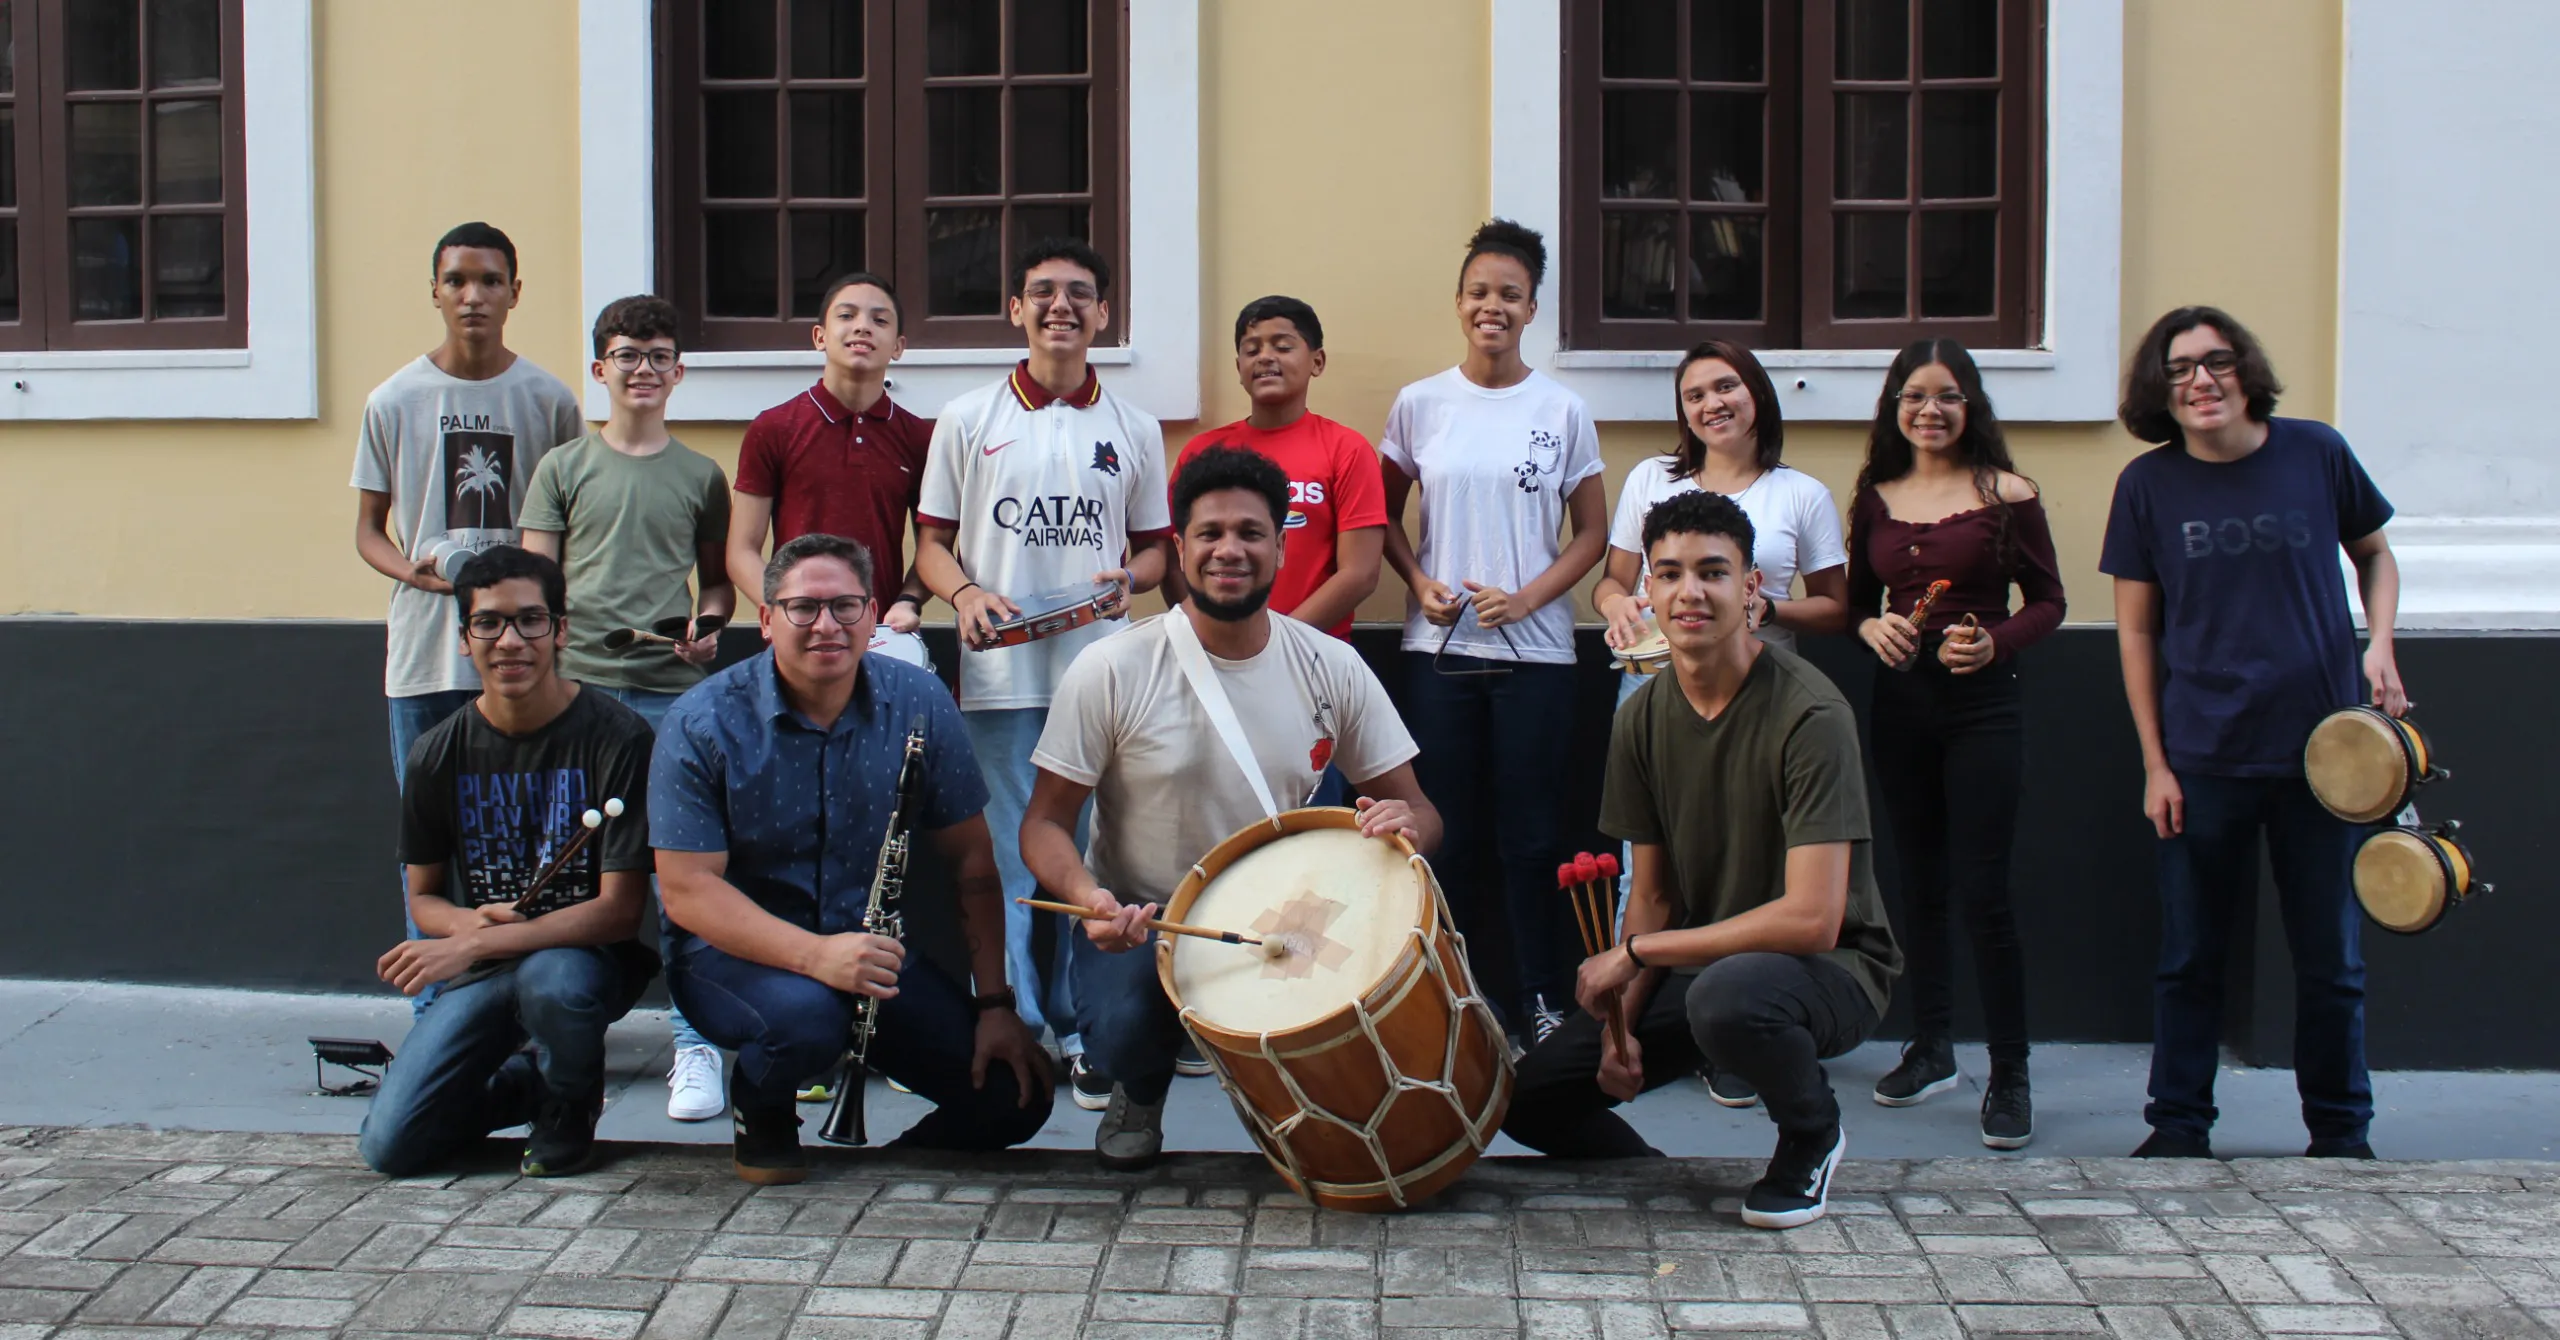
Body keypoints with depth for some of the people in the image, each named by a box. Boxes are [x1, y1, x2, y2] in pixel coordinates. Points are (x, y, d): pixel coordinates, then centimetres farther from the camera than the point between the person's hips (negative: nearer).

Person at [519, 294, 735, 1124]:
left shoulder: (700, 476, 13)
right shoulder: (563, 468, 11)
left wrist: (707, 622, -1)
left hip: (674, 692, 0)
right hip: (578, 688, 0)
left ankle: (695, 1050, 0)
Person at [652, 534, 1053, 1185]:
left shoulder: (918, 703, -3)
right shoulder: (704, 724, -13)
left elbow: (972, 862, 0)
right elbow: (687, 889, -18)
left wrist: (995, 1003, -8)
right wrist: (814, 955, -32)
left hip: (876, 950, 3)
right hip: (737, 948, -3)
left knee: (1017, 1096, -15)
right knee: (804, 1015, -37)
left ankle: (901, 1162, 16)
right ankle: (761, 1119, -2)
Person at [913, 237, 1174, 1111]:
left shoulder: (1134, 431, 11)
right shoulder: (967, 422, 8)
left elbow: (1156, 546, 16)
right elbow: (932, 541, 9)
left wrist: (1129, 578, -6)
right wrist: (965, 594, -11)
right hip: (1000, 674, -1)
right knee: (1007, 863, -2)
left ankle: (1076, 1031, 12)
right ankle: (1012, 1032, 6)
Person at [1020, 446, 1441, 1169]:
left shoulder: (1333, 668, -4)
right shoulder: (1111, 672, -12)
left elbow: (1414, 806, 2)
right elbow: (1046, 822, -8)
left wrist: (1402, 824, -24)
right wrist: (1089, 896, -30)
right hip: (1139, 921, -2)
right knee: (1121, 1028, -33)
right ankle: (1141, 1094, 9)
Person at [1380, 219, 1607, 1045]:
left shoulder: (1562, 412, 0)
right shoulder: (1419, 405, 4)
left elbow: (1591, 533, 3)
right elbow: (1386, 516, 12)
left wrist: (1525, 598, -10)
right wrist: (1419, 582, -6)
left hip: (1534, 651, -1)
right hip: (1439, 648, 1)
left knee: (1530, 834, 2)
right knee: (1444, 830, 6)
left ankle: (1542, 999, 12)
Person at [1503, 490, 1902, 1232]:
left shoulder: (1809, 715, -22)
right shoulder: (1643, 717, -1)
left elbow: (1811, 919, -28)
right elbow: (1654, 893, 6)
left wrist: (1635, 954, -20)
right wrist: (1621, 1017, -12)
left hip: (1830, 967, -6)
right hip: (1697, 962, 6)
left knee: (1726, 994, -39)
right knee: (1531, 1094, -7)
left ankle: (1812, 1135, -7)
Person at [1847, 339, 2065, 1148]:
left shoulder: (2006, 496, -4)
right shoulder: (1875, 500, 7)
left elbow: (2048, 601, 0)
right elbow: (1857, 597, 15)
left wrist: (1994, 643, -17)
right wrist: (1872, 628, -6)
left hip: (1983, 706, -4)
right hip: (1901, 706, 4)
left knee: (1982, 892, -8)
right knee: (1920, 885, 13)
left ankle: (2010, 1077, 1)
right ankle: (1931, 1049, 27)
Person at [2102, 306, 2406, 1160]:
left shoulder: (2316, 454, -3)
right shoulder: (2148, 484, -2)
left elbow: (2374, 553, 14)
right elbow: (2135, 630, 3)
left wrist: (2379, 642, -4)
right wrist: (2154, 763, -1)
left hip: (2320, 748, 0)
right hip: (2203, 759, 0)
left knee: (2330, 956, 9)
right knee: (2189, 957, 8)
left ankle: (2341, 1135, 23)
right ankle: (2178, 1128, 21)